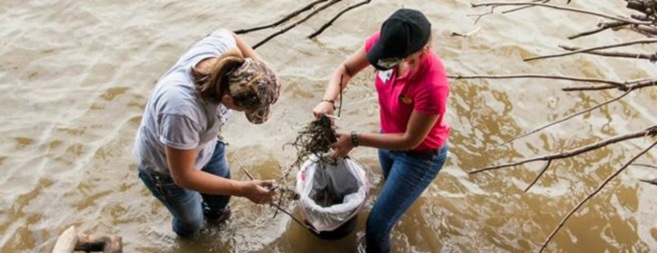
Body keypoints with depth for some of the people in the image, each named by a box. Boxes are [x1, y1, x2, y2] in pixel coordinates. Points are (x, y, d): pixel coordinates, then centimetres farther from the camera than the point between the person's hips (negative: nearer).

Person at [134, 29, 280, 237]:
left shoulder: (222, 45, -32)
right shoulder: (181, 110, -50)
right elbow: (184, 176, -34)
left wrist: (260, 67, -19)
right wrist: (243, 190, -32)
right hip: (164, 167, -5)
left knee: (222, 183, 30)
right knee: (192, 223, 22)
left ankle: (215, 211, 65)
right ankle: (184, 228, 59)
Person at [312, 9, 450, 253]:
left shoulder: (432, 86, -42)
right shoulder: (386, 42, -25)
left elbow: (410, 140, -29)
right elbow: (346, 69, -11)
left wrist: (355, 140, -31)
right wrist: (328, 100, -30)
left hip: (420, 156, -6)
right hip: (390, 136, 7)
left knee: (377, 226, 0)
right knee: (392, 185, 38)